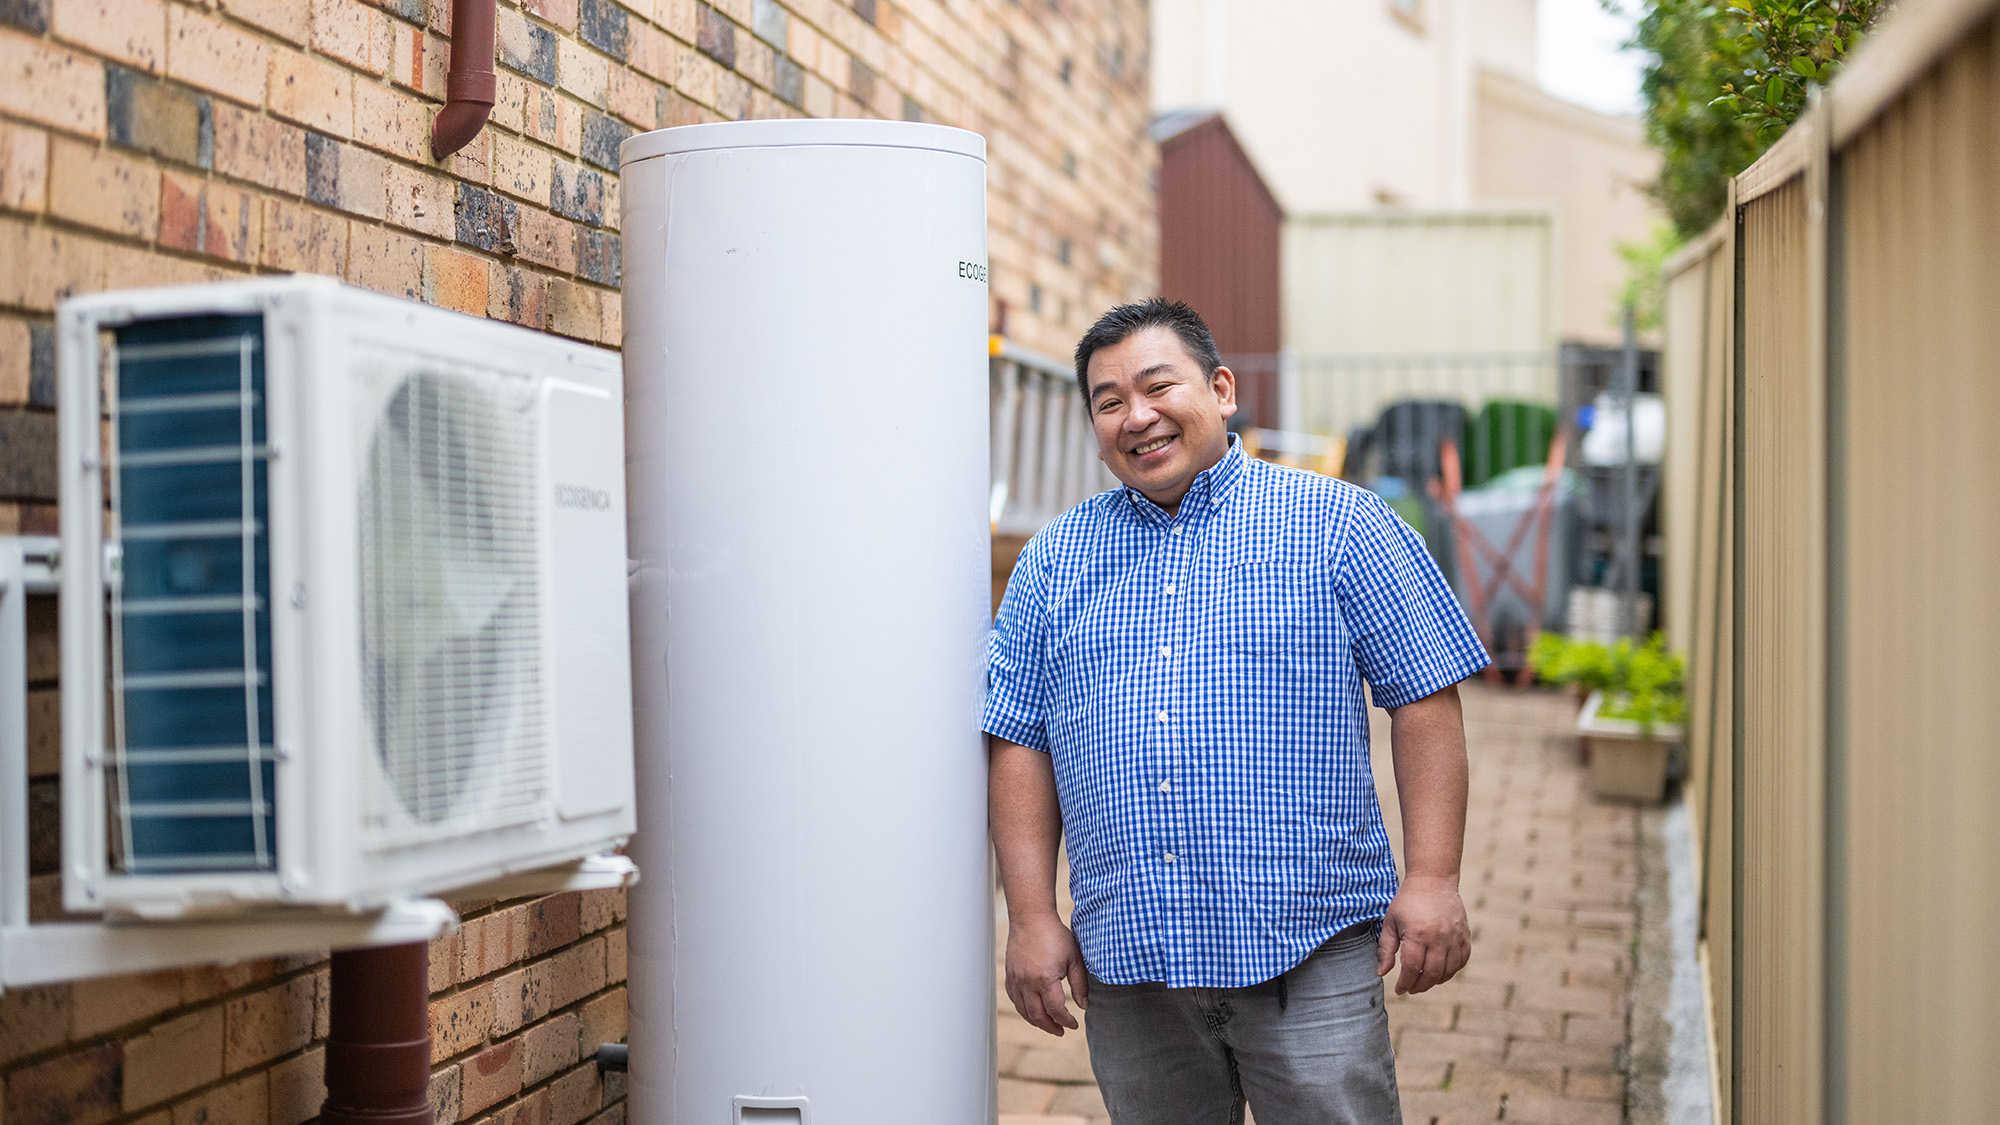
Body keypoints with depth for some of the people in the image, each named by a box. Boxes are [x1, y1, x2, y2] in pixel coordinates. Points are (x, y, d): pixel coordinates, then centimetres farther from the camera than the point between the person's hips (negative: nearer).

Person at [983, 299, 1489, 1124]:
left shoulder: (1339, 523, 2)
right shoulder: (1055, 558, 10)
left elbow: (1424, 701, 0)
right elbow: (1018, 741, 8)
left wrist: (1432, 880, -8)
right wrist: (1032, 916, 1)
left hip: (1308, 957, -3)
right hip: (1125, 963, 3)